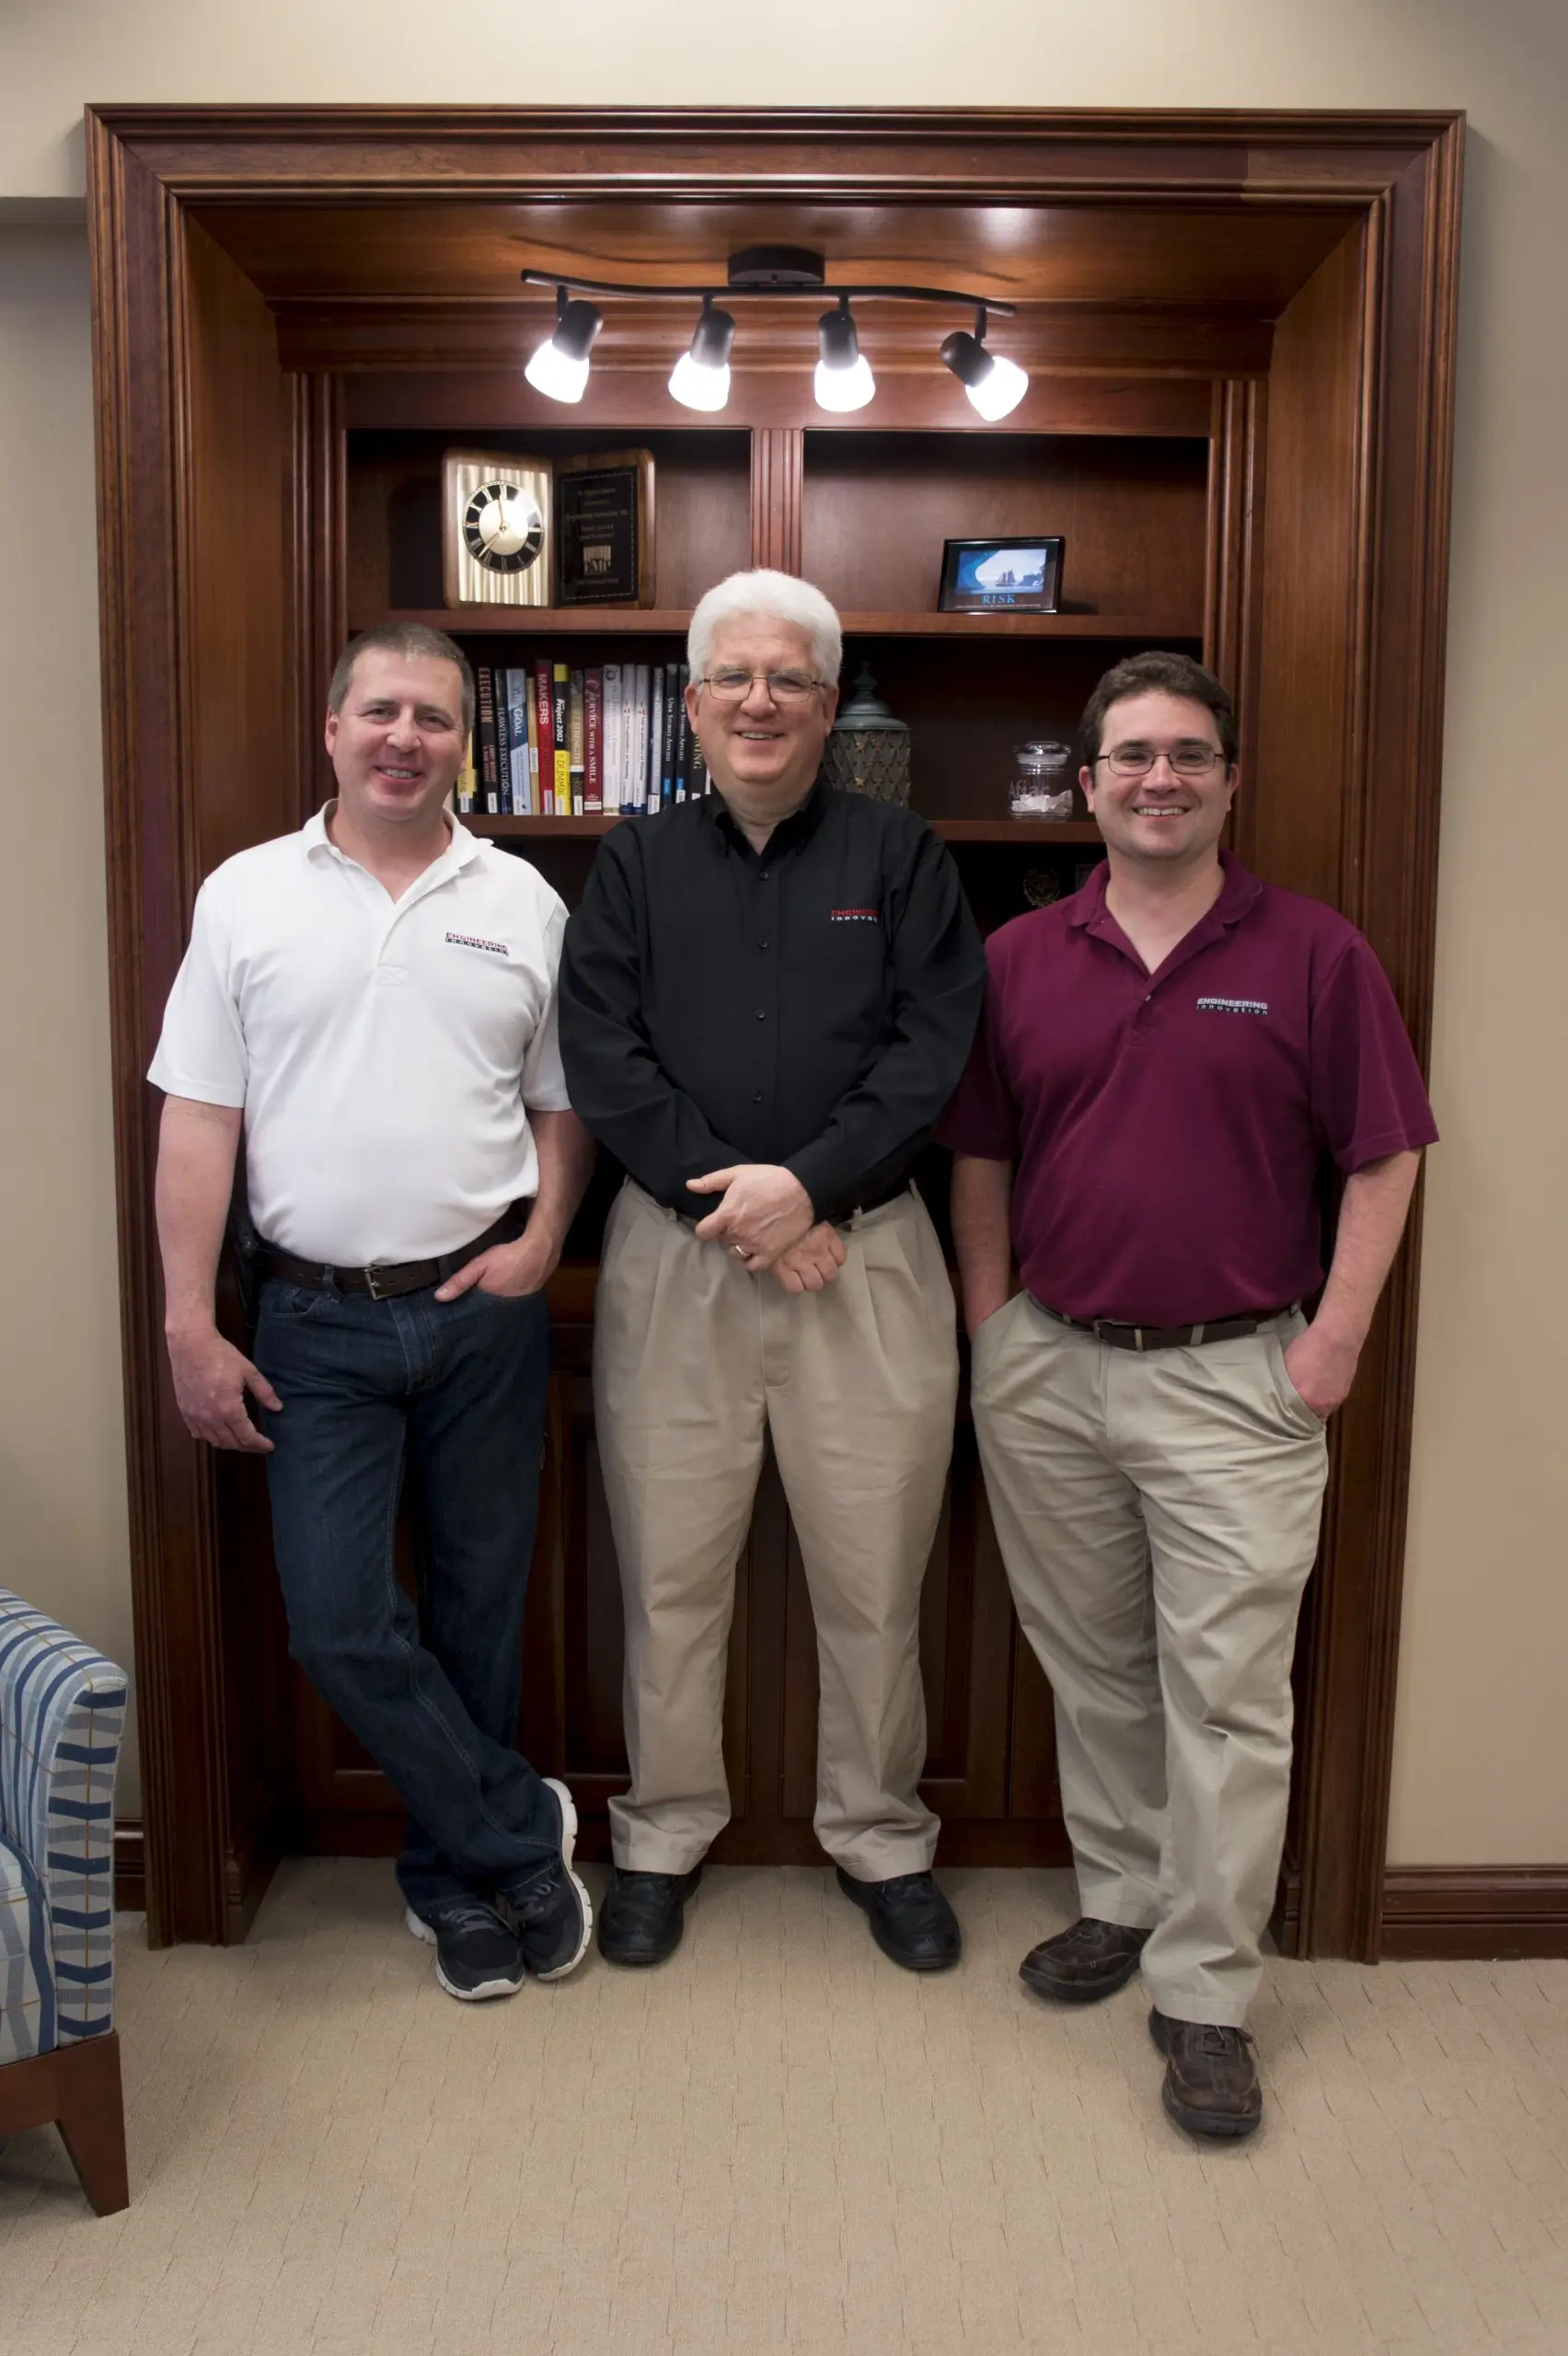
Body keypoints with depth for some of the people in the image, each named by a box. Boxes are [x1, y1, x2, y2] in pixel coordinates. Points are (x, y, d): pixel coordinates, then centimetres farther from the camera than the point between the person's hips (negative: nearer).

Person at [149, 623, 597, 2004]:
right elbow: (200, 1119, -1)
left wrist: (542, 1242, -7)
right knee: (339, 1620, -4)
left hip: (482, 1310, 1)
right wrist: (191, 1328, -5)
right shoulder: (247, 895, 2)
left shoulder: (523, 903, 5)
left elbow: (564, 1102, 10)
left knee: (478, 1606, 10)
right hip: (318, 1320, 0)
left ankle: (455, 1878, 30)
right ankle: (522, 1835, 17)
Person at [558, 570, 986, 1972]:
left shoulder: (900, 856, 7)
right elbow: (600, 1056, -2)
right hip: (673, 1252, 1)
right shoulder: (636, 864, 9)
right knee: (670, 1569, 9)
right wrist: (735, 1201, -12)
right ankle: (665, 1833, 29)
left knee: (874, 1574, 8)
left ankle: (882, 1838, 28)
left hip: (867, 1251, 0)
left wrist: (808, 1182, -16)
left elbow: (936, 1045, -4)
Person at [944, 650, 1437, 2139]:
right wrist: (989, 1327, 4)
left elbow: (1382, 1160, -1)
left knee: (1226, 1687, 1)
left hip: (1234, 1376, -3)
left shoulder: (1314, 955, -2)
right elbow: (980, 1159, 10)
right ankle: (1120, 1899, 35)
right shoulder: (1018, 960, 5)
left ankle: (1204, 1992, 15)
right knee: (1090, 1666, 16)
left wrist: (1334, 1341, -7)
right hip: (1048, 1369, 3)